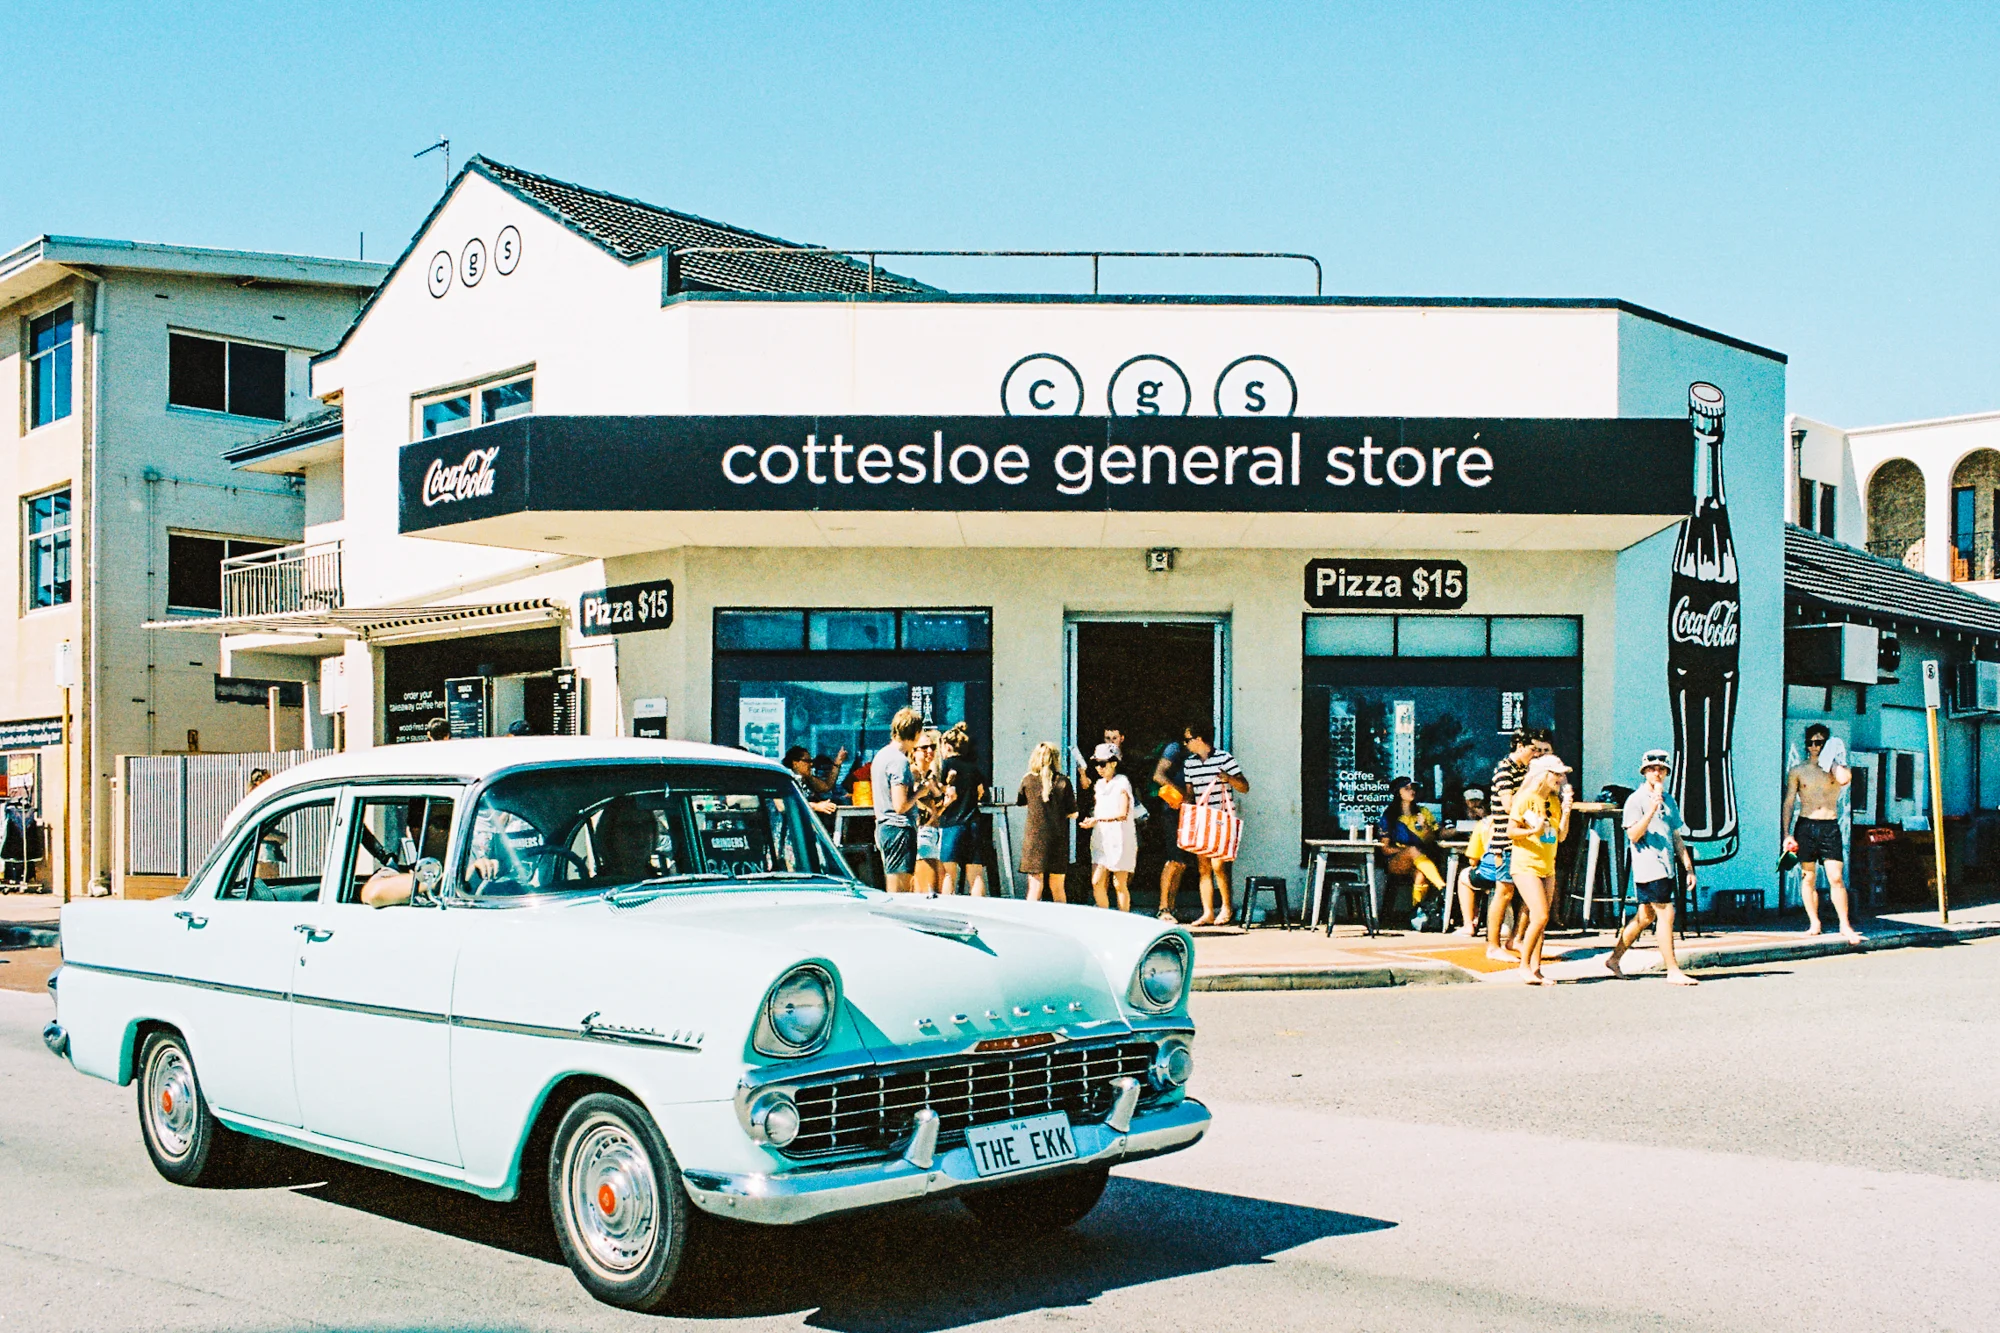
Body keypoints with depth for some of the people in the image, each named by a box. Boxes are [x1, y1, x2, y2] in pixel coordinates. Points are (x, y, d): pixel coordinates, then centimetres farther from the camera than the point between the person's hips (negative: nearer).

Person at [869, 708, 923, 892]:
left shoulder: (881, 754, 14)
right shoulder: (899, 760, -15)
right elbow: (901, 806, -20)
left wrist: (914, 779, 20)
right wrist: (920, 791, -6)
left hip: (883, 827, 10)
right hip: (899, 829, -10)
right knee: (898, 893, -8)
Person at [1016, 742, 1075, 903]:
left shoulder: (1028, 780, -2)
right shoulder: (1063, 782, -4)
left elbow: (1019, 801, 16)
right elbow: (1072, 813, 0)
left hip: (1034, 838, -1)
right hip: (1058, 840, 1)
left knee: (1035, 889, -1)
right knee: (1057, 888, 12)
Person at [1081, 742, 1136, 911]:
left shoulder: (1122, 782, -6)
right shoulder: (1100, 784, 16)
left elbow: (1122, 813, -15)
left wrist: (1097, 819, -14)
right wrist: (1091, 821, 2)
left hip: (1119, 838, -6)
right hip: (1101, 838, 7)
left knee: (1119, 884, -1)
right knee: (1096, 882, -2)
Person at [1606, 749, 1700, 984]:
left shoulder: (1668, 800, 16)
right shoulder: (1635, 800, -6)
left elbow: (1677, 837, 20)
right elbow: (1633, 835, -16)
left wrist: (1689, 868, 16)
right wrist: (1651, 810, -24)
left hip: (1667, 867, 8)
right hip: (1648, 867, -8)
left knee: (1645, 916, 13)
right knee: (1666, 914, -11)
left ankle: (1614, 959, 24)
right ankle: (1673, 970, -6)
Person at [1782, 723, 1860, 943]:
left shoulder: (1835, 768, 7)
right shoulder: (1797, 771, 7)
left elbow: (1844, 779, -19)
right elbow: (1789, 803, 4)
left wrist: (1832, 759, -3)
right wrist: (1787, 834, -4)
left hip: (1830, 827, -1)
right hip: (1805, 826, 1)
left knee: (1836, 877, -8)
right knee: (1808, 877, 3)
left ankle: (1845, 925, -4)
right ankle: (1814, 923, 12)